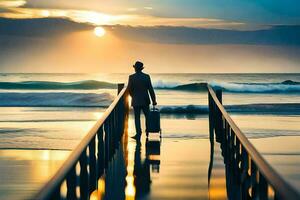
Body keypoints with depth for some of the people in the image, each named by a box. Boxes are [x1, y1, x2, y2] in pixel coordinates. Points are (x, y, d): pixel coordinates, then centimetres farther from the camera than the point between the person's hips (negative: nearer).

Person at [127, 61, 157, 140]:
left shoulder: (131, 77, -10)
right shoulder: (147, 76, -4)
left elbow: (129, 89, -6)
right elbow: (151, 89, -5)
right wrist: (154, 100, 0)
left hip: (136, 101, -2)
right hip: (145, 100, 2)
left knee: (137, 117, 4)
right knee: (147, 116, 18)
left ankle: (138, 134, -1)